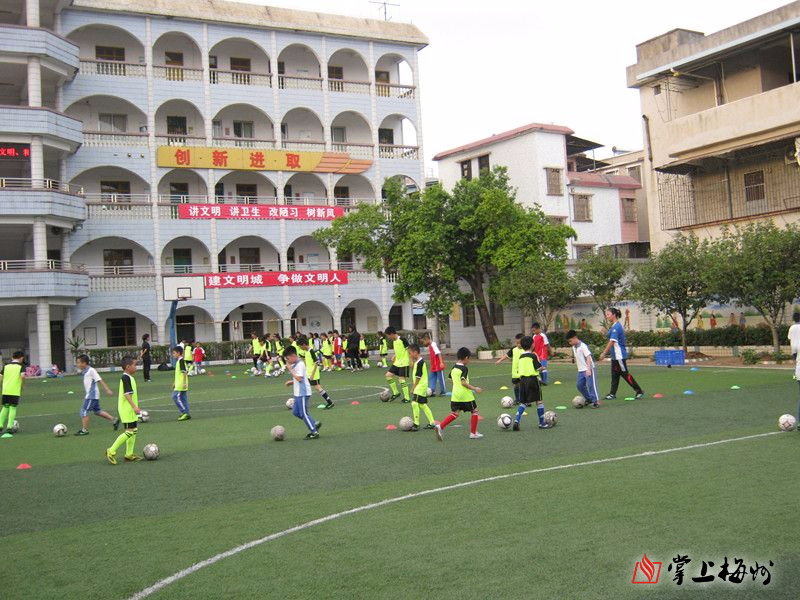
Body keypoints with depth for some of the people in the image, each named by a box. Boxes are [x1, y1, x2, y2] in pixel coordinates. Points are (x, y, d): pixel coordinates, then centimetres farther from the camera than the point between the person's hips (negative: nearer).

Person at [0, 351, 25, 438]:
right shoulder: (21, 366, -1)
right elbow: (23, 375, -17)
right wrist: (22, 385, -3)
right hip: (15, 391, -4)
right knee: (13, 408, 1)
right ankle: (9, 427, -5)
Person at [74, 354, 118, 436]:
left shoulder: (91, 370, -14)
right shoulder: (85, 371, 12)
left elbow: (100, 380, -16)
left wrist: (107, 390, -19)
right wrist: (86, 394, 27)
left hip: (92, 396, -9)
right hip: (89, 395, 9)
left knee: (84, 411, -6)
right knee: (97, 411, 14)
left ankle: (84, 430, 0)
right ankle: (114, 420, 19)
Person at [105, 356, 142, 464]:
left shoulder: (129, 377, 15)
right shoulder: (126, 378, -16)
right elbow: (127, 394, -23)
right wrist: (134, 406, -27)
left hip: (130, 410, 10)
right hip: (127, 409, -10)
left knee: (133, 430, 11)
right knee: (129, 431, -10)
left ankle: (129, 454, 15)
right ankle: (111, 451, -4)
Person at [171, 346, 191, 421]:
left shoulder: (181, 360, -14)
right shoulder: (179, 361, 16)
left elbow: (184, 372, -20)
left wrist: (184, 382, -24)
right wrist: (175, 383, 28)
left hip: (181, 384, -10)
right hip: (179, 384, 10)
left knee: (176, 397, -10)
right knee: (183, 398, 9)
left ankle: (185, 412, -10)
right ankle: (186, 414, 11)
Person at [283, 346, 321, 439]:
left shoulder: (300, 364, -17)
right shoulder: (295, 364, 14)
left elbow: (299, 378, -25)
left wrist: (290, 369, -19)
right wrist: (291, 382, 10)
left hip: (303, 393, -10)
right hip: (298, 393, 10)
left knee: (303, 413, -5)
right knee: (295, 412, 13)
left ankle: (314, 432, 2)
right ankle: (314, 425, 17)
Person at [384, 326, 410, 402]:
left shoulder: (402, 340, -15)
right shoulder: (394, 341, 10)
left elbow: (409, 350, -14)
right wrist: (394, 358, 12)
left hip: (404, 363, -8)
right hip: (397, 363, 8)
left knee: (402, 379, -10)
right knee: (388, 375, 1)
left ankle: (407, 398, 0)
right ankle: (395, 393, 12)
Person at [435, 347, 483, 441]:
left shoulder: (453, 368, 10)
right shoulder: (464, 369, -14)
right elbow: (463, 382, -22)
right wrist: (474, 388, -16)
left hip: (455, 395, 7)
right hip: (466, 395, -7)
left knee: (454, 413, 9)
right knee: (474, 411, 11)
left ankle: (440, 426, -11)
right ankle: (473, 433, 15)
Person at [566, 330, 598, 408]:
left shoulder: (583, 346, -17)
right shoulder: (574, 347, 9)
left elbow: (588, 357, -23)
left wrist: (588, 369, -30)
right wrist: (578, 367, 21)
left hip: (589, 370, -9)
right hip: (581, 370, 9)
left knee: (591, 385, -8)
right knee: (579, 385, 9)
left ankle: (595, 401, -2)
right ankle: (588, 399, 23)